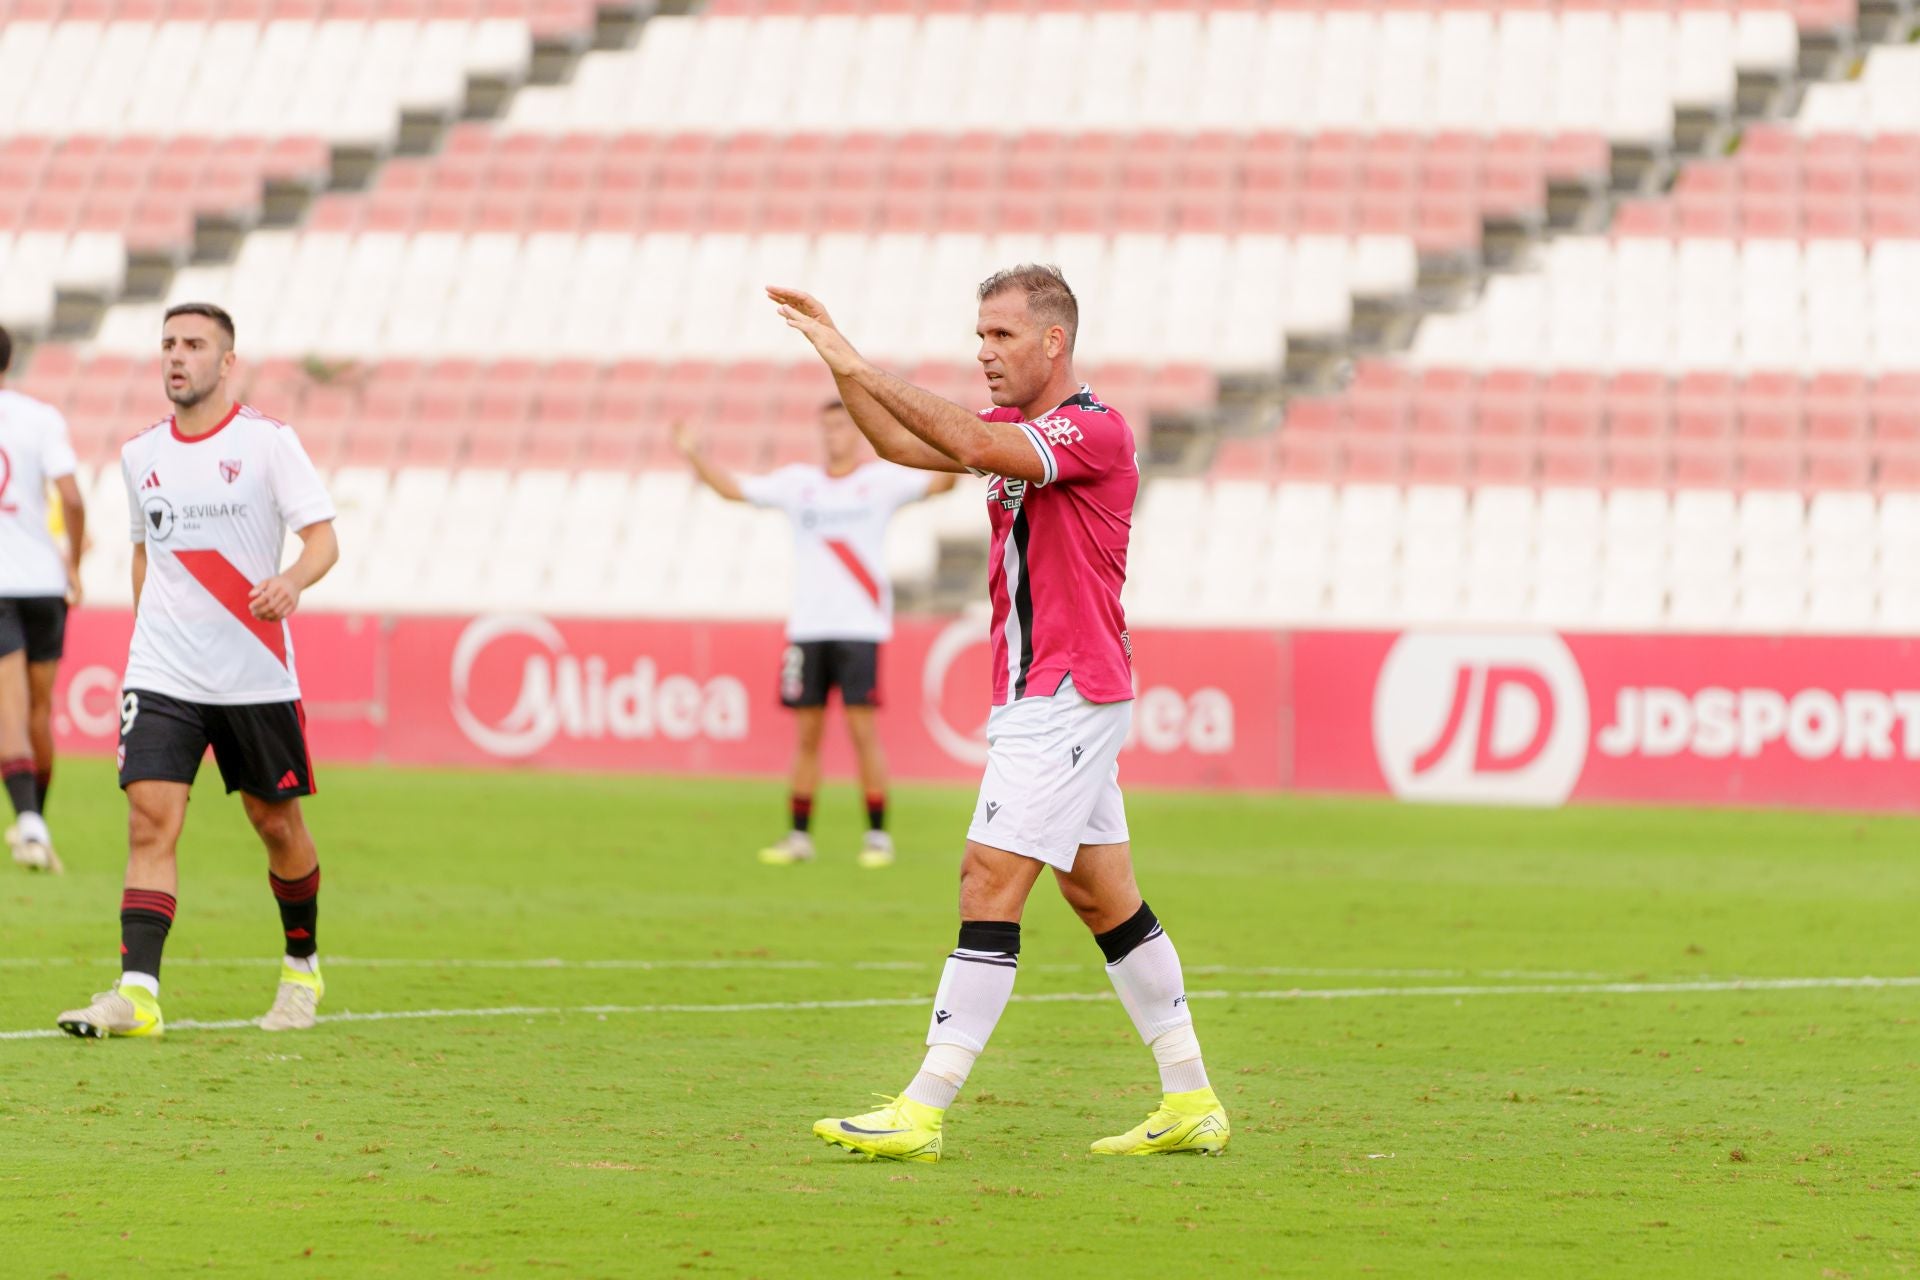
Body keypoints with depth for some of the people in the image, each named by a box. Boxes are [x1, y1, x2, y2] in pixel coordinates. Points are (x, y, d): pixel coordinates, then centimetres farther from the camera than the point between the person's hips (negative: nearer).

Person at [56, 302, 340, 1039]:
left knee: (277, 826, 9)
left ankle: (302, 966, 31)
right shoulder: (141, 454, 9)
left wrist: (291, 581, -29)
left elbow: (324, 538, -9)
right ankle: (138, 994, -21)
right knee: (150, 819, -13)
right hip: (161, 676, 2)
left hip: (257, 675, -2)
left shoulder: (267, 441, -4)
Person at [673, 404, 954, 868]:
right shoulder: (799, 482, 13)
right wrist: (695, 456, 2)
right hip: (807, 626, 4)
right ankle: (799, 836, 11)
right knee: (807, 734, 5)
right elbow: (734, 489, 13)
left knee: (863, 729, -7)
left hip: (861, 626, -4)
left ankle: (878, 836, 0)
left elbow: (936, 484, -9)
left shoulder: (882, 479, 3)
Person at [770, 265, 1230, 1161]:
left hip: (1069, 697, -10)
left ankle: (923, 1111, -16)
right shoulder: (1019, 427, 14)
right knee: (1100, 895, 11)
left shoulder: (1095, 431, -15)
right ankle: (1191, 1102, 15)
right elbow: (902, 445, 11)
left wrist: (866, 374, -28)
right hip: (1037, 694, 10)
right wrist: (837, 357, 0)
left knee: (989, 883, -13)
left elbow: (977, 446, -30)